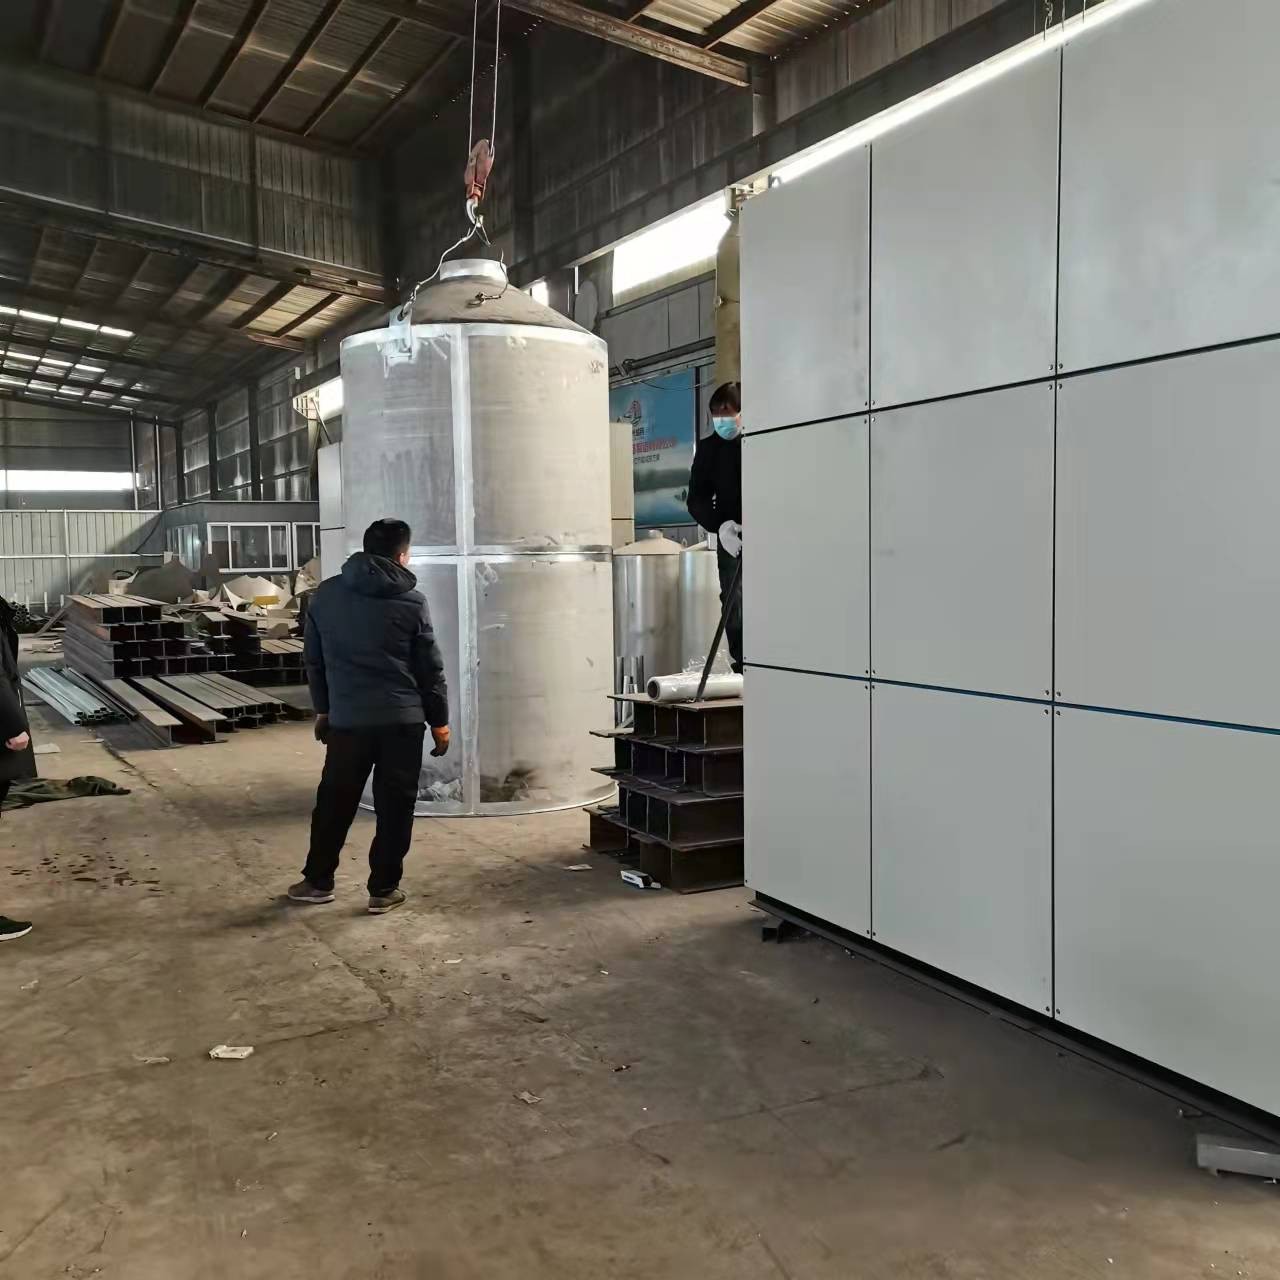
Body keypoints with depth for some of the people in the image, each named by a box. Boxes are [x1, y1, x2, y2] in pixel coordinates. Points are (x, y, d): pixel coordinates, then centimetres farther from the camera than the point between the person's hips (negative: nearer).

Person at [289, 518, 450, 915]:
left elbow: (313, 660, 12)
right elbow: (430, 669, -2)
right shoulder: (411, 601, -5)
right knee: (395, 806, 6)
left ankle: (318, 881, 25)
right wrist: (440, 721, 6)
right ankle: (383, 889, 11)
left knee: (334, 801, 15)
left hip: (346, 719, 3)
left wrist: (323, 708, 22)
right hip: (402, 719, -3)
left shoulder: (326, 594, 5)